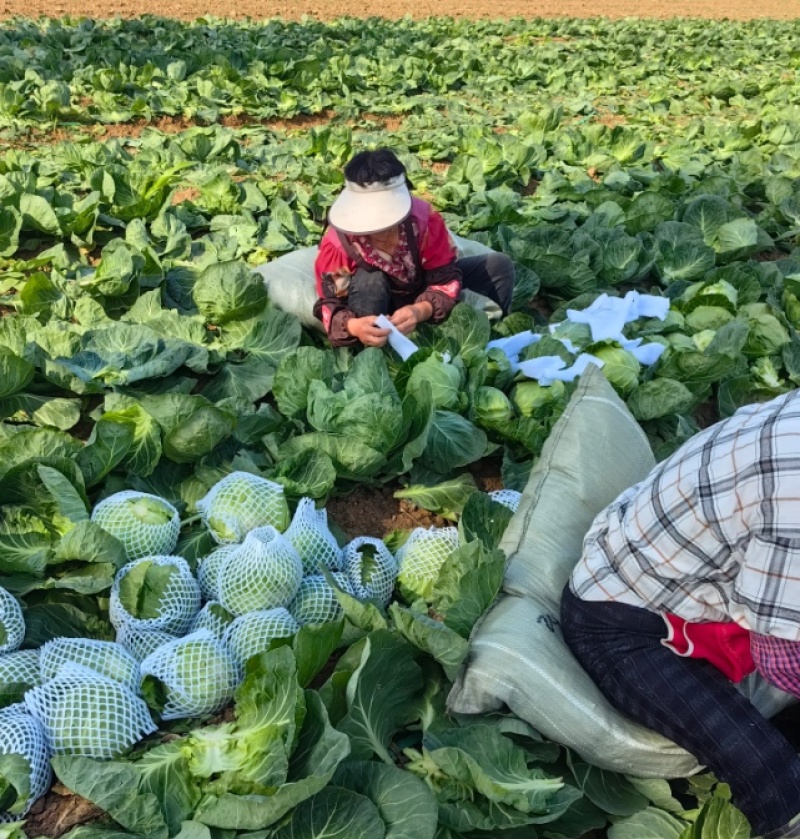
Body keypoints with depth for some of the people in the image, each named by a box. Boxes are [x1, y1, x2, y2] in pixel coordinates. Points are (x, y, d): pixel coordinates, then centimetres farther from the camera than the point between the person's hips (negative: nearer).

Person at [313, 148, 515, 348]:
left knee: (499, 265, -13)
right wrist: (353, 326, -51)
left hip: (420, 296, 3)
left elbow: (446, 278, -25)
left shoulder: (424, 217, -25)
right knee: (368, 279, -40)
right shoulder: (336, 242, -28)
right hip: (377, 308, -3)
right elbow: (329, 305, -27)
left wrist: (420, 311, -47)